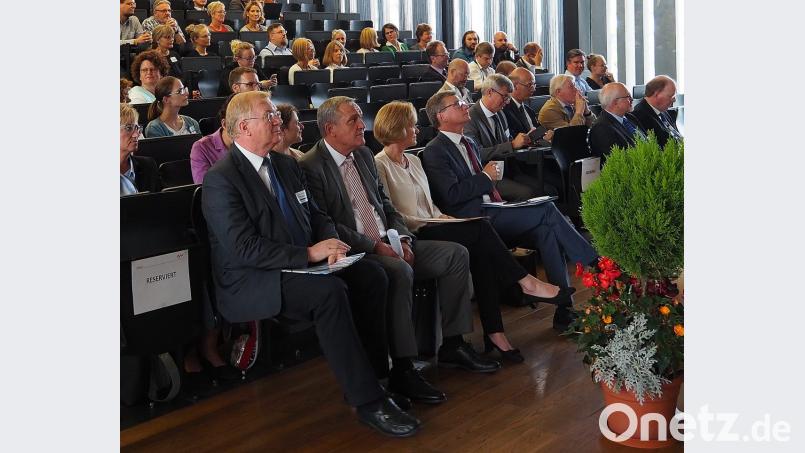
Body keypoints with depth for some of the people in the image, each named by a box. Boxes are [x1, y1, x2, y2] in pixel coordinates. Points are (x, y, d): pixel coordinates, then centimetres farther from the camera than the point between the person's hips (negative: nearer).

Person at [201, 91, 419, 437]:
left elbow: (316, 215, 19)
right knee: (328, 291, -32)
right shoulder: (220, 179, -12)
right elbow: (244, 248, -19)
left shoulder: (286, 165, 13)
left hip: (302, 266, 8)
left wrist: (330, 242, -5)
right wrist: (308, 253, -22)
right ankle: (367, 401, -27)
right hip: (251, 284, -8)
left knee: (372, 275, -15)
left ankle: (379, 369, -7)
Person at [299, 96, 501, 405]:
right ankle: (402, 370, -29)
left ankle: (452, 346, 3)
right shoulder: (311, 167, -10)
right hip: (352, 253, -9)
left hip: (386, 244, 9)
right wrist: (374, 246, -20)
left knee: (456, 254, -2)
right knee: (399, 271, -37)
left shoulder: (364, 155, 15)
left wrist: (401, 238, 1)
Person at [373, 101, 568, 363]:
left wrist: (441, 217, 4)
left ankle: (494, 333, -24)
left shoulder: (413, 161, 22)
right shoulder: (380, 165, -5)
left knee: (482, 254, -21)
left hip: (430, 229, 8)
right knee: (480, 229, -23)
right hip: (412, 236, -8)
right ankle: (525, 282, -11)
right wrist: (426, 222, -14)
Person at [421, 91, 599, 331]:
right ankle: (595, 264, -10)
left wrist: (500, 202, 12)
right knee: (546, 210, -18)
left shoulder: (470, 144, 24)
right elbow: (451, 194, -15)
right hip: (474, 220, -8)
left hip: (490, 211, 8)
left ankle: (564, 310, -20)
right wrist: (485, 177, -7)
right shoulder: (435, 151, -4)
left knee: (546, 231, -18)